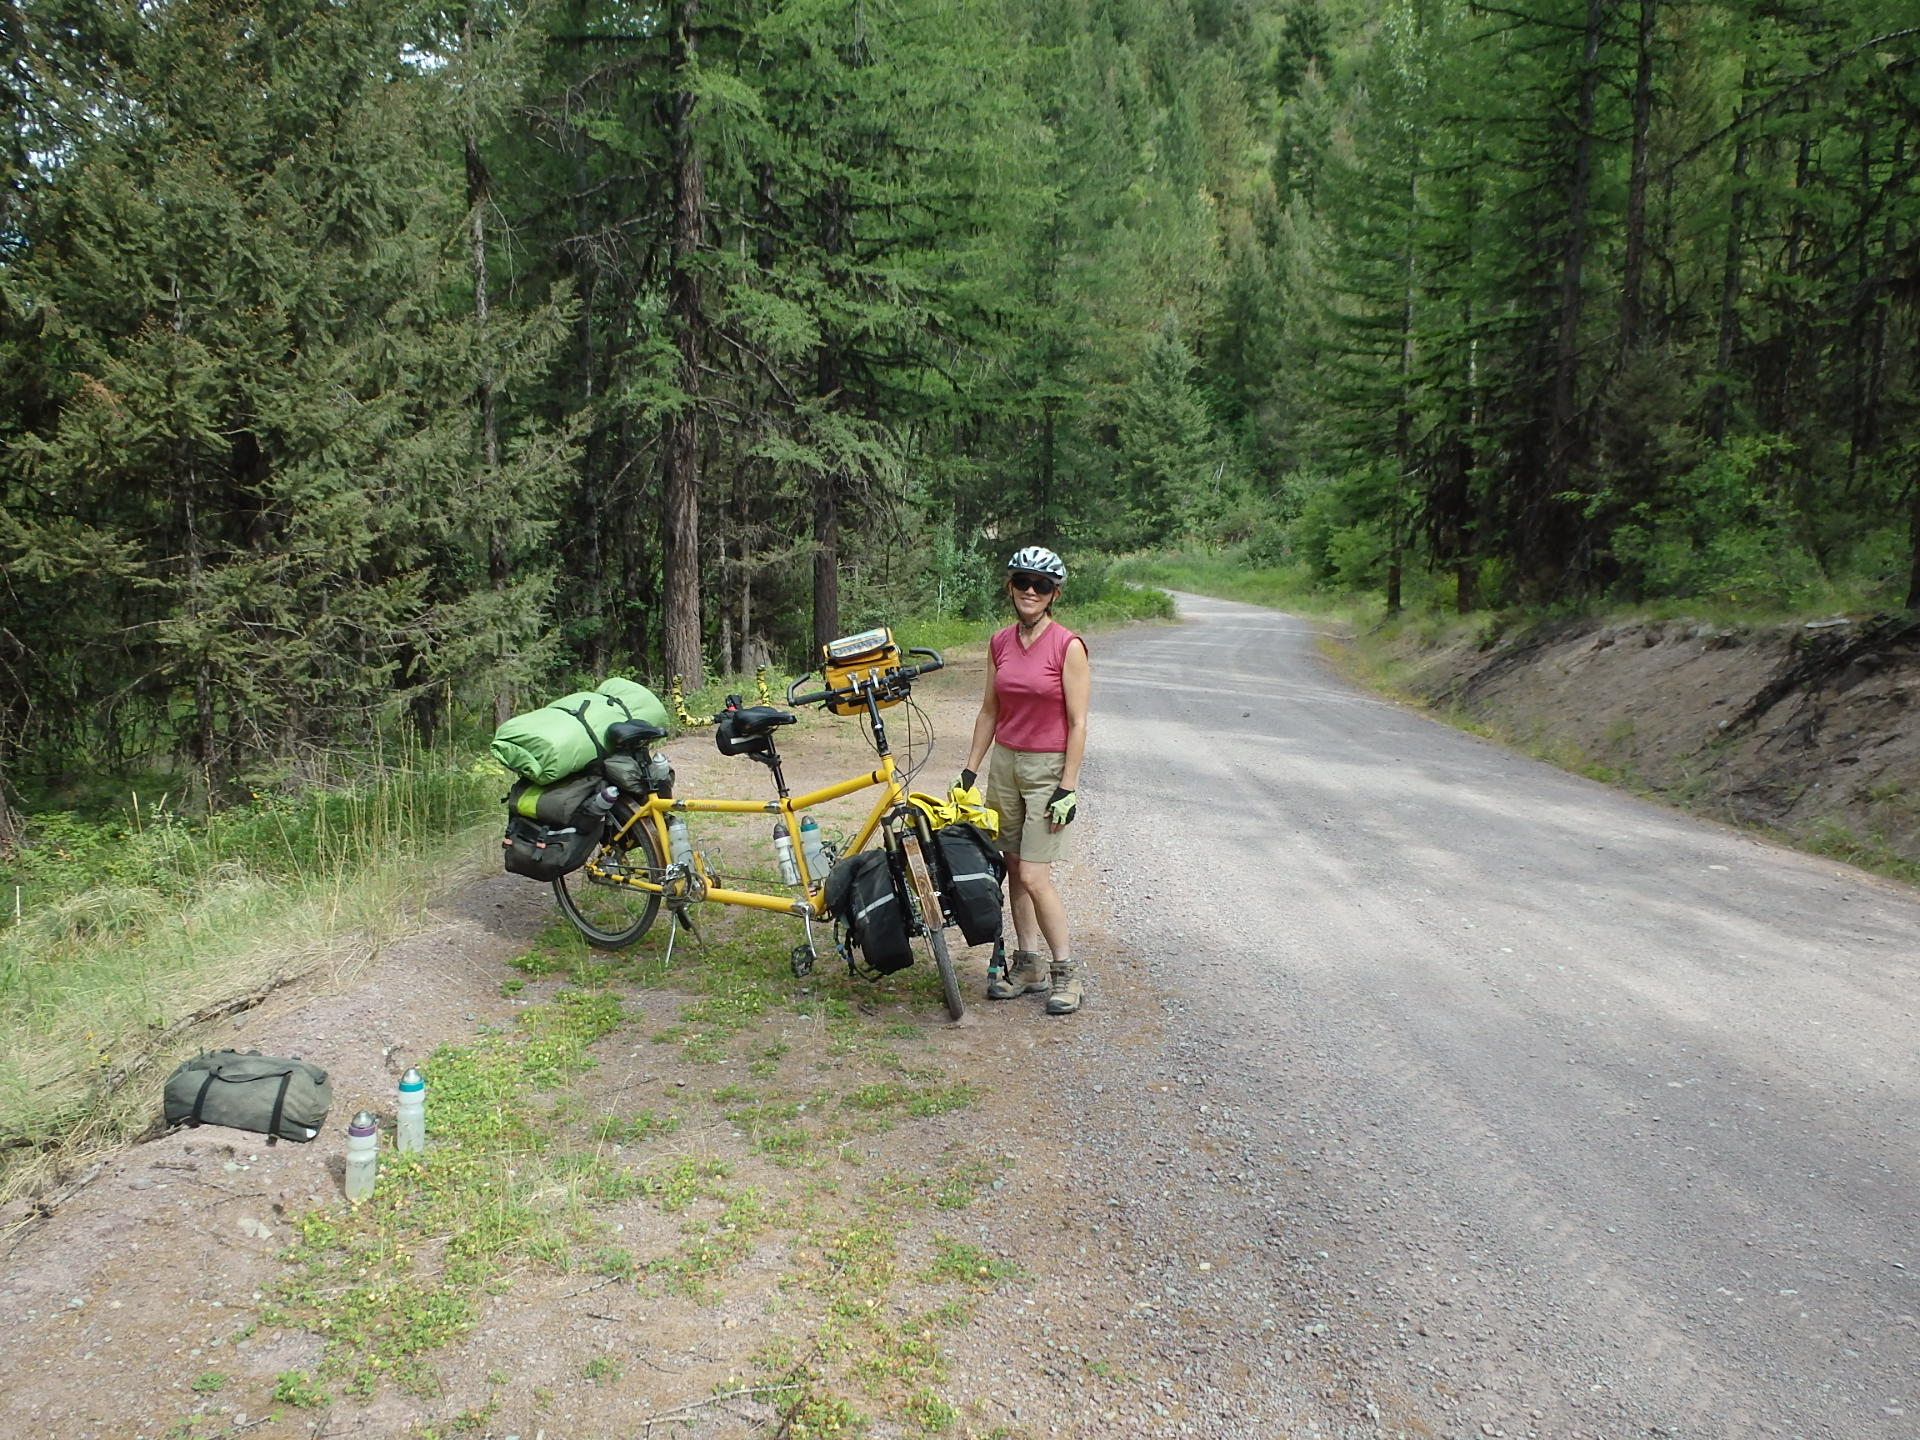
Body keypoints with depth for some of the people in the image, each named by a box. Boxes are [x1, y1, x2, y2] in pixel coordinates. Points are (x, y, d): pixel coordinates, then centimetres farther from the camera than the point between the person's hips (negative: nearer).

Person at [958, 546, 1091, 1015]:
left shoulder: (1068, 646, -11)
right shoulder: (1000, 644, 6)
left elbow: (1078, 722, -11)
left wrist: (1068, 787, -14)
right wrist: (970, 769, 10)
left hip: (1049, 766, -6)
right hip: (1004, 762, 6)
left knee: (1034, 876, -9)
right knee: (1013, 870, 10)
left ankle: (1065, 971, 7)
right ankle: (1028, 964, 22)